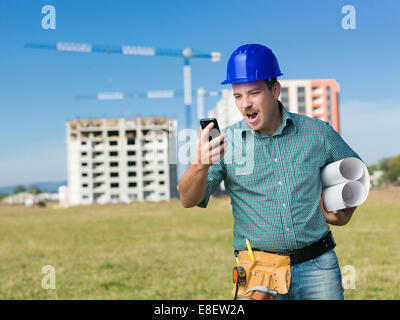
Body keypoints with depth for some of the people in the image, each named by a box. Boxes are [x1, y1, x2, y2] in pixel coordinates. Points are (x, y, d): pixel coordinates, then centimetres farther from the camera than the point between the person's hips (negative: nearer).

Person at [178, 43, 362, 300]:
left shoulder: (317, 133, 0)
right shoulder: (226, 142, -3)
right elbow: (189, 200, -13)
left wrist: (344, 215, 9)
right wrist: (201, 164, -31)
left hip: (317, 266, 1)